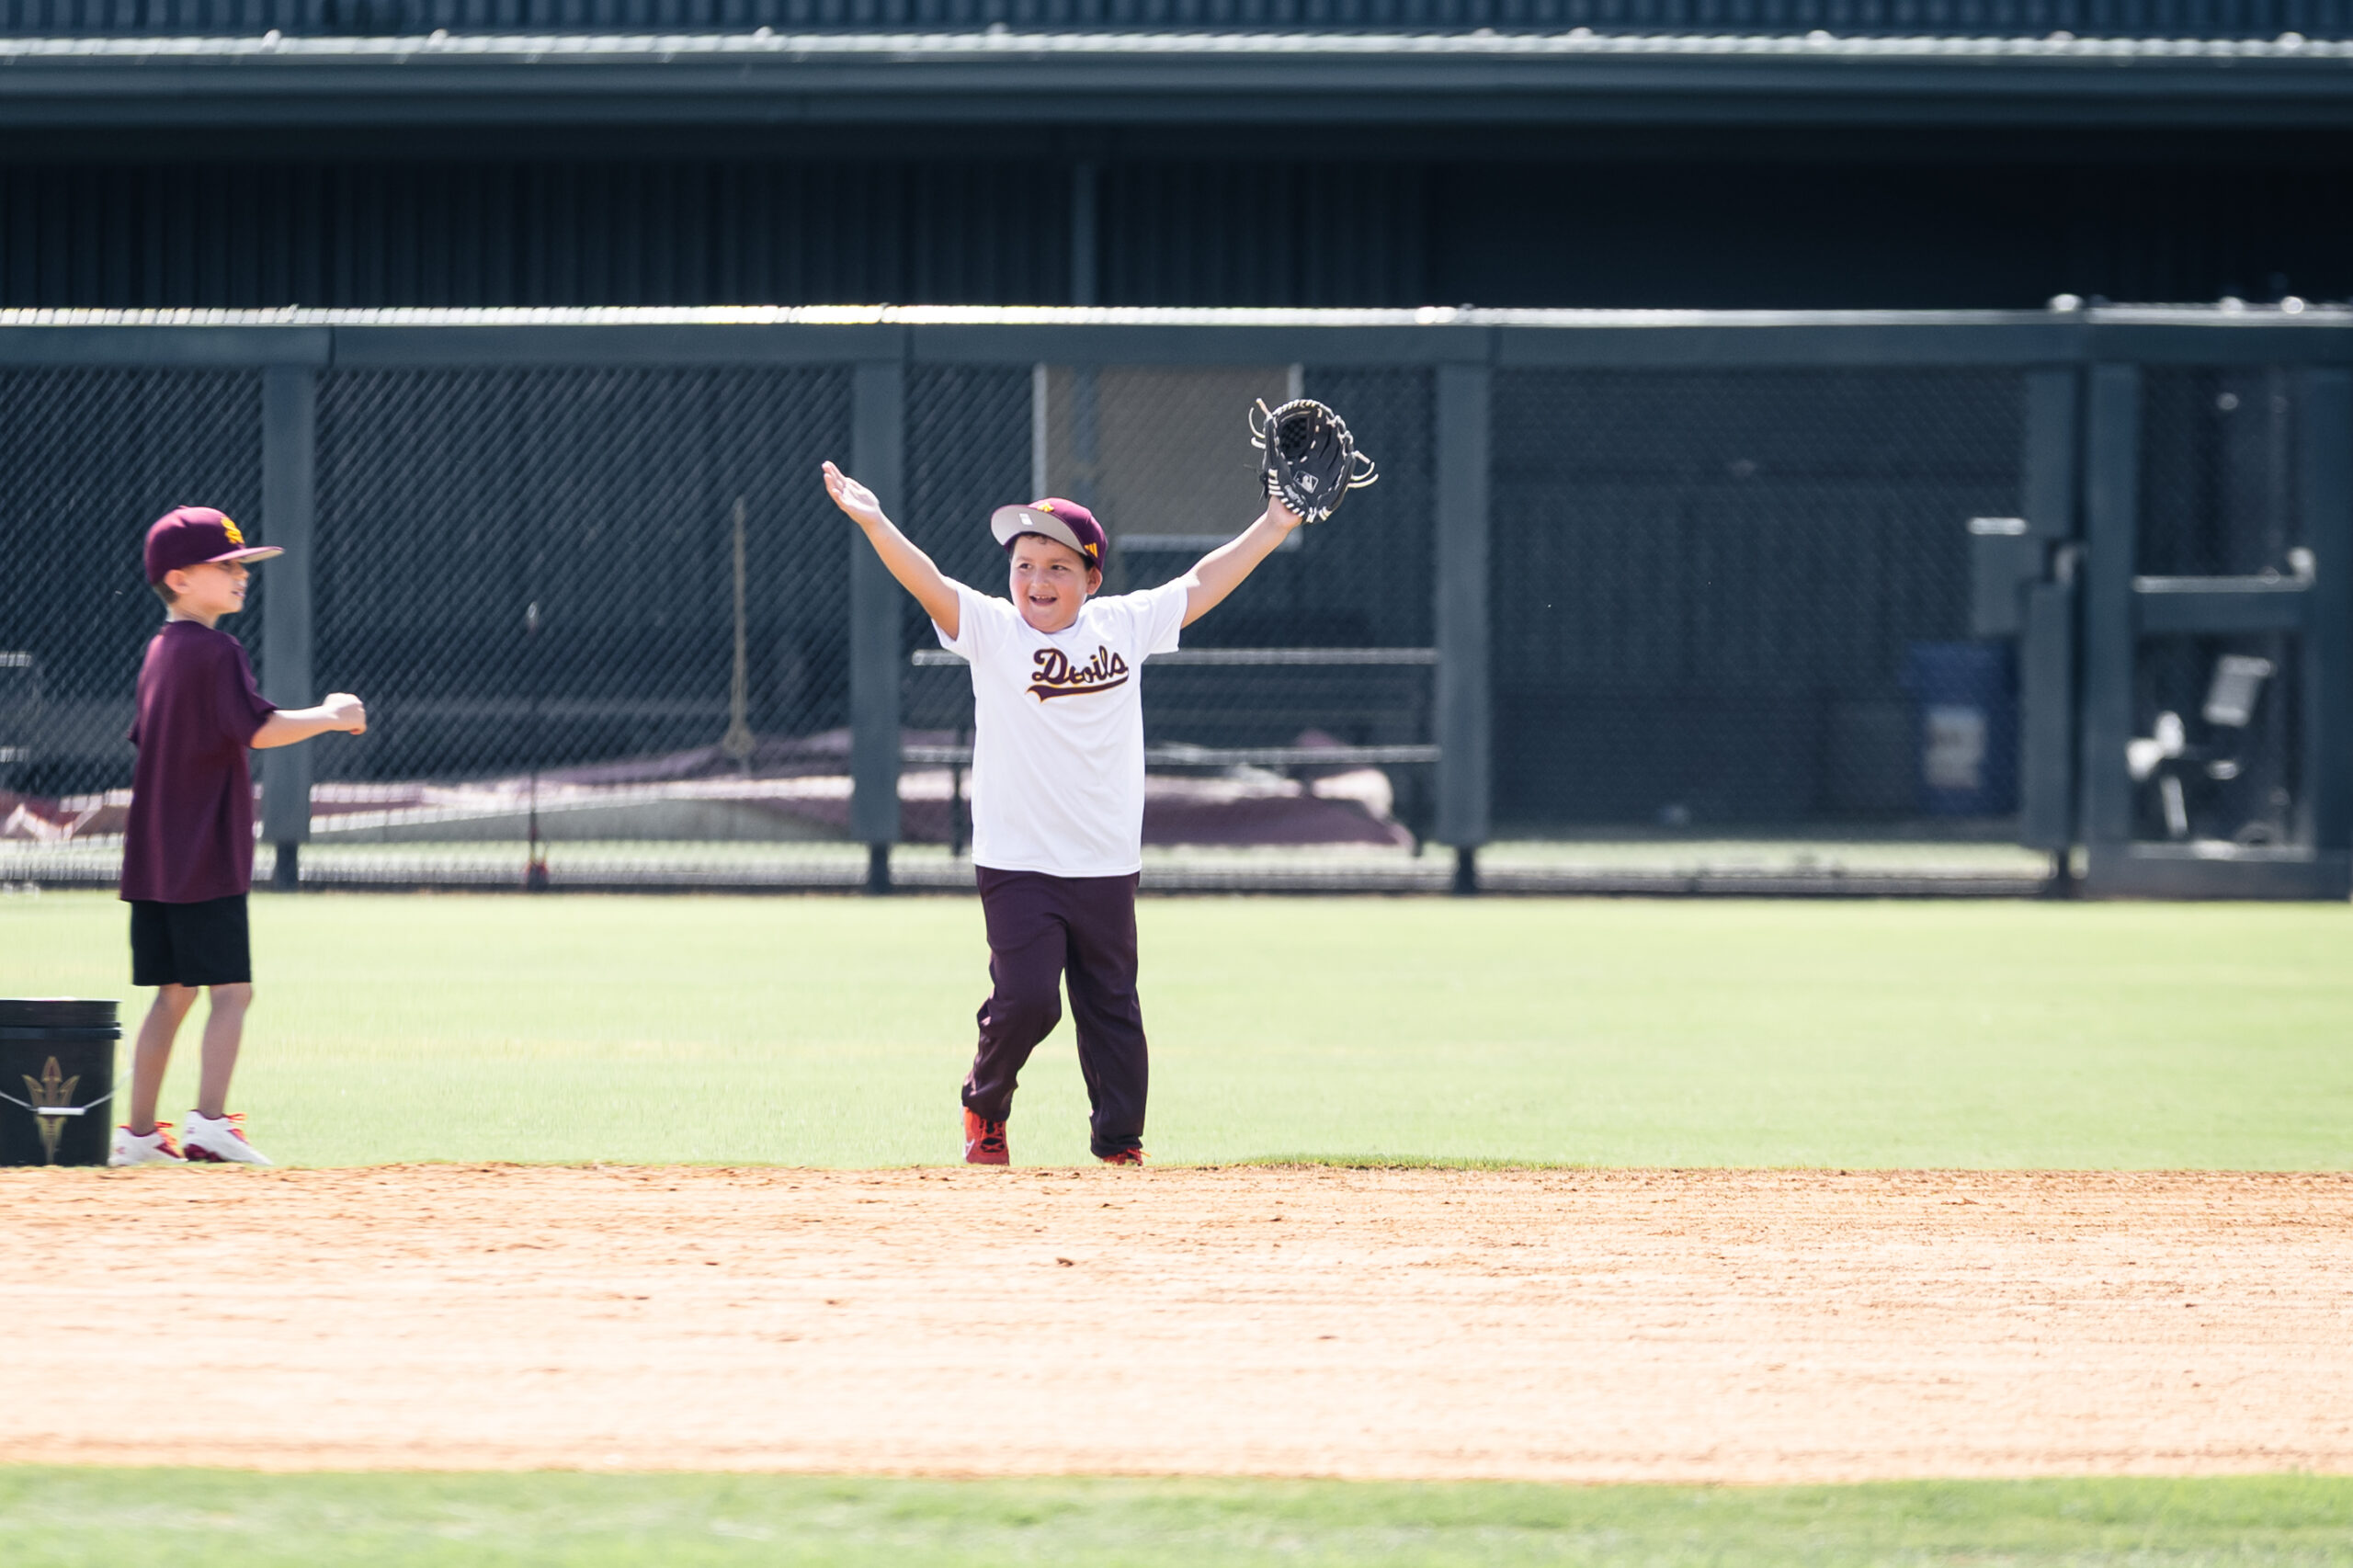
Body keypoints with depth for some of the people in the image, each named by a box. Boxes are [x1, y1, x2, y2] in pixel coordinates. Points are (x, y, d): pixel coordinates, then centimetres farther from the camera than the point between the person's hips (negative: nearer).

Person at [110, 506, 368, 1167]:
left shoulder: (160, 653, 16)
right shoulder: (216, 651, -12)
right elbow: (257, 730, -20)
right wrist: (330, 717, -8)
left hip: (154, 858, 9)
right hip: (205, 861, -9)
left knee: (173, 994, 12)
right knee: (230, 989, -7)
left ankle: (139, 1132, 11)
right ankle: (208, 1123, -15)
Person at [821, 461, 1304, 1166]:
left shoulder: (1124, 626, 4)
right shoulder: (991, 630, -4)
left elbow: (1203, 584, 12)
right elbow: (930, 585, -18)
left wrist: (1275, 525, 12)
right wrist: (875, 525, -33)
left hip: (1107, 867, 3)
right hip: (1017, 865, -3)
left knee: (1112, 1009, 8)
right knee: (1026, 998, -13)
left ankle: (1120, 1142, 20)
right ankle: (986, 1108, 14)